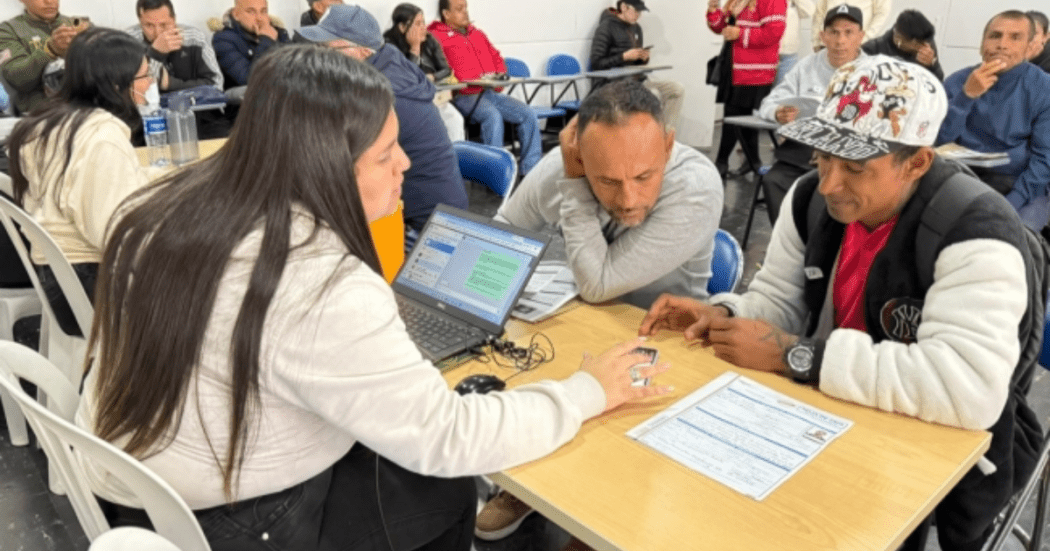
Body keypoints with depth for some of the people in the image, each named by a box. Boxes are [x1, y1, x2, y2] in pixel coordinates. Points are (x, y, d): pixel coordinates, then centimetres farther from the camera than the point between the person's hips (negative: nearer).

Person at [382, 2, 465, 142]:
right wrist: (415, 48, -12)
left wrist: (431, 78, -10)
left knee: (455, 120, -24)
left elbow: (446, 70, 11)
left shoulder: (430, 41, 10)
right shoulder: (390, 46, -6)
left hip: (437, 97, 5)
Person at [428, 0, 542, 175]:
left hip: (490, 92, 7)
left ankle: (531, 171, -7)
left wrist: (499, 77, 7)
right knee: (493, 116, -35)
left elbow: (497, 57, 30)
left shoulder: (477, 34, 24)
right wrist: (477, 79, -17)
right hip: (463, 96, -7)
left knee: (529, 114, -11)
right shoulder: (437, 37, -1)